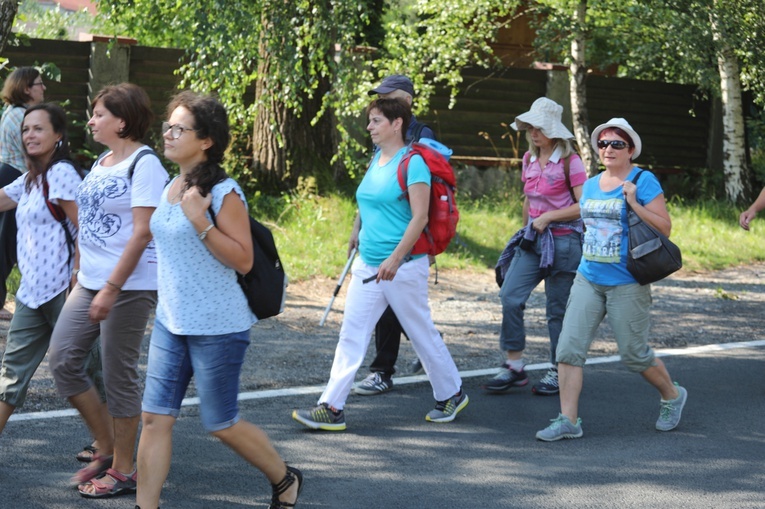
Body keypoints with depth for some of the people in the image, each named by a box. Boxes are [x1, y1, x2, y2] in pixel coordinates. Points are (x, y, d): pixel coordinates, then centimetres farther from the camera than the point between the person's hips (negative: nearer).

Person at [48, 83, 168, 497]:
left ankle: (123, 470, 10)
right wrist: (82, 277, 17)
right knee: (63, 360, 6)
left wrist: (111, 289, -21)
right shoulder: (101, 163, 14)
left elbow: (142, 233, -18)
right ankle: (106, 449, 20)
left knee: (119, 376, -2)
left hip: (129, 286, -9)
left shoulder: (144, 165, -12)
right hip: (90, 283, 9)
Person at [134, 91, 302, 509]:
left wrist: (200, 221, -26)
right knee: (155, 417, 1)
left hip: (217, 329, -7)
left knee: (220, 424, 4)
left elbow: (243, 260, -19)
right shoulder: (172, 188, 9)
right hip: (170, 323, 7)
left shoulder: (223, 193, -15)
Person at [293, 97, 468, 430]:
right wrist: (359, 240, 23)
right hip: (368, 265, 8)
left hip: (403, 266, -8)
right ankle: (331, 409, 0)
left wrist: (395, 259, -26)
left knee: (422, 334, 7)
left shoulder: (413, 163, -13)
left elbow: (420, 217, -19)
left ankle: (451, 394, 26)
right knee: (351, 334, 1)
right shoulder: (376, 160, 11)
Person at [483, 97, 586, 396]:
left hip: (563, 240, -6)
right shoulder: (529, 159, 11)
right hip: (532, 239, 6)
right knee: (510, 296, -8)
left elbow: (584, 205, -13)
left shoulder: (569, 162, -9)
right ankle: (514, 367, -1)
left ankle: (558, 372, 14)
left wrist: (547, 217, -16)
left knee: (557, 308, 1)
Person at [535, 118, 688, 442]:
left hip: (626, 284, -6)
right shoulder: (591, 185, 12)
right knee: (569, 348, -6)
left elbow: (665, 227, -10)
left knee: (634, 354, 4)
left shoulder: (643, 182, -6)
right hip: (588, 279, 6)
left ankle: (672, 396, 30)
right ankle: (568, 420, -2)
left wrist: (634, 204, -20)